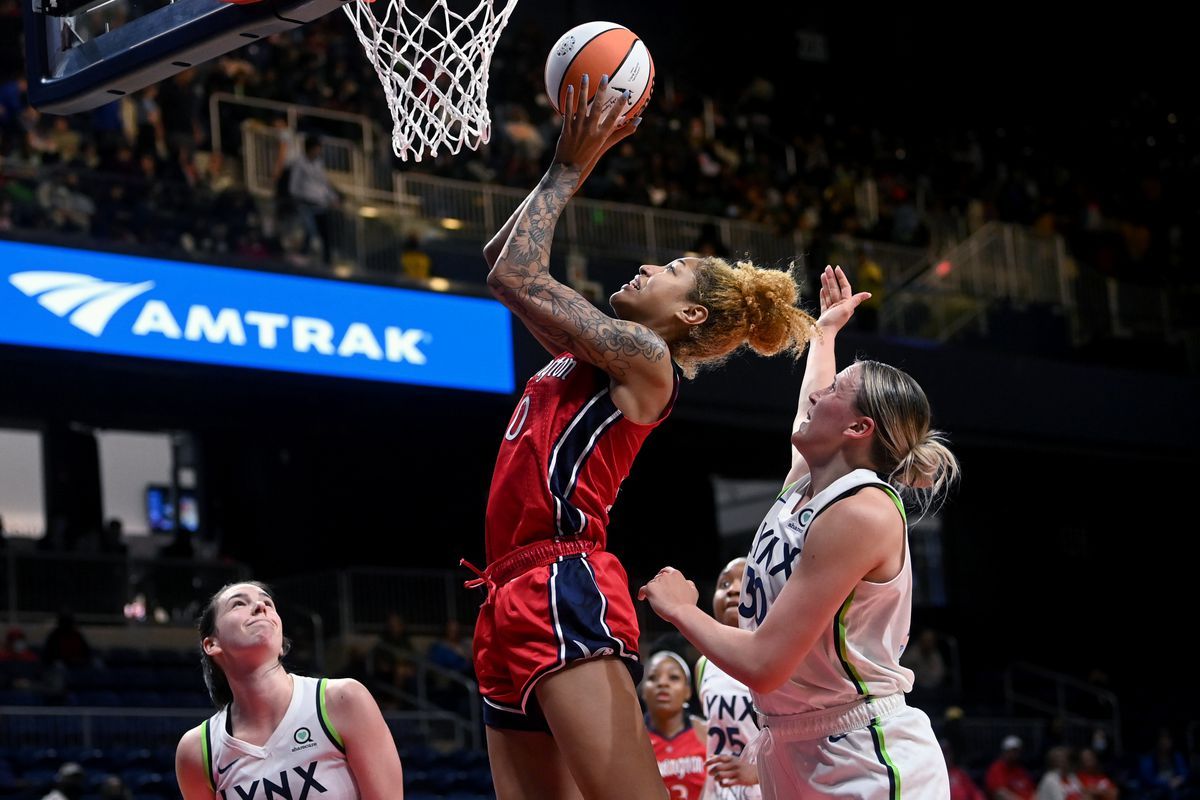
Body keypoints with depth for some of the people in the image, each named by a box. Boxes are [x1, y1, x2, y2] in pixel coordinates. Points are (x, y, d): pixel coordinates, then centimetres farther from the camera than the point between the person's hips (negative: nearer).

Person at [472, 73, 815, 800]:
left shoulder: (644, 355, -2)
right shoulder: (598, 353, 23)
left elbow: (516, 277, -6)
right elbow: (501, 264, 29)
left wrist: (569, 169, 4)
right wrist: (571, 167, 23)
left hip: (565, 588, -9)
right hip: (518, 594, 9)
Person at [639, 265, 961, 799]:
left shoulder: (863, 513, -18)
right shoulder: (803, 486, 8)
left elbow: (763, 664, -23)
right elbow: (814, 413, 36)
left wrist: (678, 609, -8)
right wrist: (824, 331, 50)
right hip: (792, 755, 9)